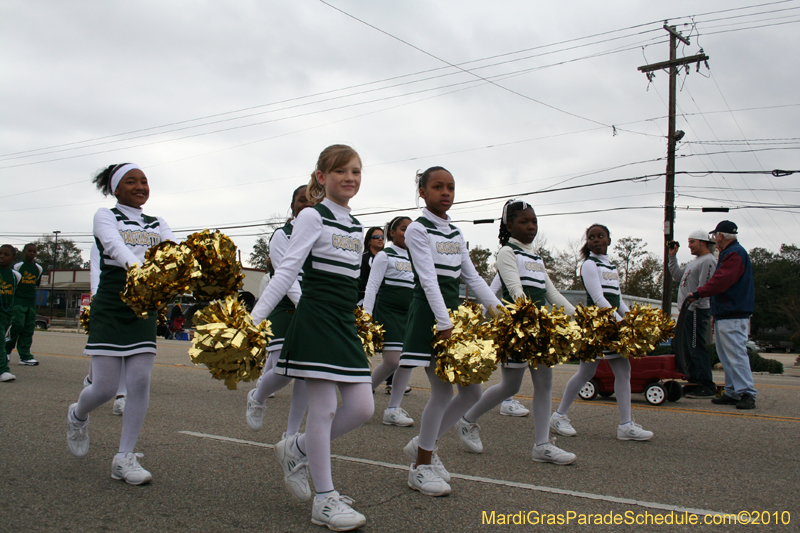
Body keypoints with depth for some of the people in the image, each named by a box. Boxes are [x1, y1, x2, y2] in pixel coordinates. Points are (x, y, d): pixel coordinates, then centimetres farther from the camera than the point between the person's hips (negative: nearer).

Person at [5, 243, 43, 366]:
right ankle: (6, 350, 3)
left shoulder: (38, 268, 12)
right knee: (18, 325, -15)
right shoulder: (17, 266, -3)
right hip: (18, 301, -5)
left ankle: (25, 356, 5)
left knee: (29, 328, 2)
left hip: (31, 302, 5)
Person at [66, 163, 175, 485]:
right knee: (105, 388, -4)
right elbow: (116, 247, -21)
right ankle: (78, 415, 32)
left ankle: (124, 458, 5)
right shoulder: (105, 216, 2)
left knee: (140, 383, -5)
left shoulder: (157, 225, 14)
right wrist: (139, 267, -43)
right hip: (110, 309, -3)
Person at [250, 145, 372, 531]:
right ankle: (325, 499, 8)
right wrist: (257, 315, -19)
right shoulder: (312, 217, -4)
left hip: (346, 323, 8)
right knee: (324, 409, -4)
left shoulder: (356, 227, 17)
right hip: (316, 320, -7)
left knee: (362, 407, 3)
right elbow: (287, 270, -11)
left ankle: (297, 449, 24)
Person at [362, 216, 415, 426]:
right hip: (388, 312, -6)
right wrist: (367, 314, -16)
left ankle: (393, 409, 5)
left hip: (409, 314, 6)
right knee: (393, 360, -13)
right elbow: (372, 286, -7)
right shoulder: (385, 255, -1)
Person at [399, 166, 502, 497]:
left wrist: (497, 306, -1)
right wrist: (444, 324, -24)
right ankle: (421, 467, 9)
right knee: (443, 391, -8)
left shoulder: (456, 233, 15)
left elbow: (471, 277, 13)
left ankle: (423, 445, 22)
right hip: (428, 316, -8)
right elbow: (428, 279, -17)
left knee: (472, 391, 6)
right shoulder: (418, 230, -7)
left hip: (454, 313, 8)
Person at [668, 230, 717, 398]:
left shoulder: (708, 261, -11)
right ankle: (694, 382, 20)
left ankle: (707, 386, -9)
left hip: (697, 311, -11)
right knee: (687, 349, 13)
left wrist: (690, 302, -21)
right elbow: (677, 275, 26)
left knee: (697, 349, -11)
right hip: (688, 310, 11)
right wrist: (672, 256, 21)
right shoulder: (695, 262, 22)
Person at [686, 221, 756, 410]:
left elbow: (721, 281, -22)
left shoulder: (735, 254, -12)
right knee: (726, 357, 12)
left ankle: (747, 393, -9)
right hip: (724, 315, 11)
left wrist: (698, 293, -14)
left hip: (733, 317, -11)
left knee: (736, 355, -10)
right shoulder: (729, 253, 21)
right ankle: (732, 393, 16)